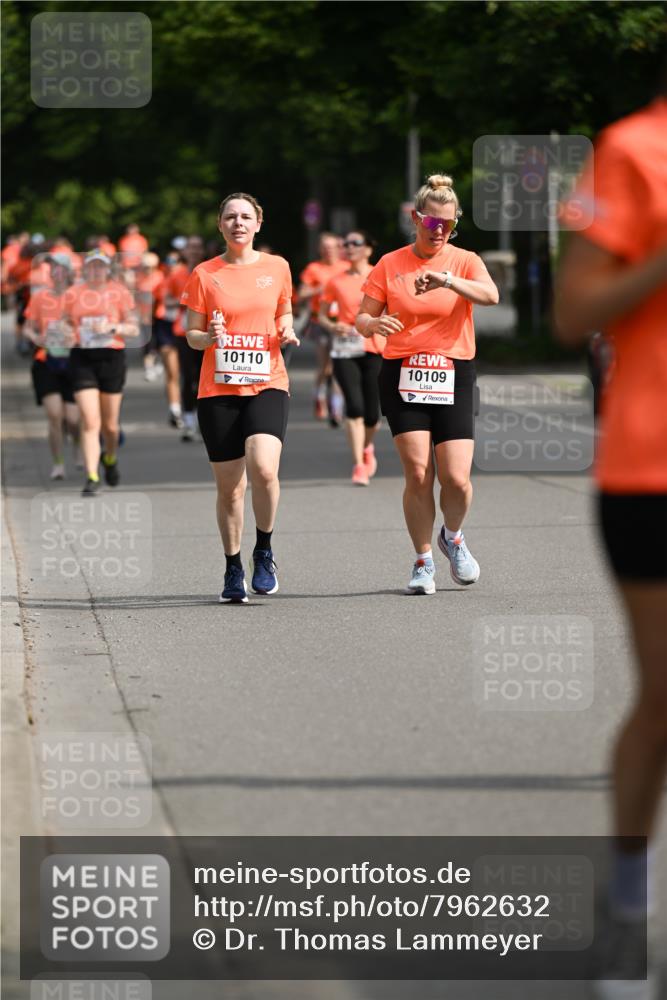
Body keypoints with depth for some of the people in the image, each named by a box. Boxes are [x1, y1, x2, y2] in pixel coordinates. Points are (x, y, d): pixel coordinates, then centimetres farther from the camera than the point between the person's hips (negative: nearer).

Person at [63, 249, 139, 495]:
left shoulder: (120, 292, 3)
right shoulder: (72, 294, 6)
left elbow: (134, 329, 2)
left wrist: (112, 327, -14)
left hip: (112, 357, 0)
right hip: (82, 358, 0)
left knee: (110, 424, 10)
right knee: (90, 421, -12)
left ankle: (110, 458, 42)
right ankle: (91, 477, -11)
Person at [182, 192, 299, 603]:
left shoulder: (277, 267, 7)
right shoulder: (205, 274, 3)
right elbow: (191, 334, 7)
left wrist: (287, 332, 0)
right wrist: (208, 337, -15)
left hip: (267, 384, 0)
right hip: (218, 389, 0)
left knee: (263, 468, -22)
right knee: (229, 486, 2)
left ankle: (264, 552, 1)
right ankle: (233, 569, 21)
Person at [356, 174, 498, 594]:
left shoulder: (465, 261, 4)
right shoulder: (390, 265, 7)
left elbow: (491, 295, -17)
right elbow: (362, 318, 7)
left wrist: (447, 280, -34)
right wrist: (374, 325, -17)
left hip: (454, 378, 0)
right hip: (402, 377, 0)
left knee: (456, 477, -9)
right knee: (418, 473, -10)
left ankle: (453, 537, 23)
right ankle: (423, 561, 7)